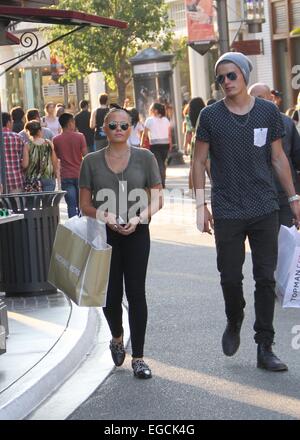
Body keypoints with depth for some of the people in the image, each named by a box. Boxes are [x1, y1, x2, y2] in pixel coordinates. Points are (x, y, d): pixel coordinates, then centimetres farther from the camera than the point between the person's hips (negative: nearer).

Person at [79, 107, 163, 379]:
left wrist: (139, 218, -15)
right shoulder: (92, 162, 5)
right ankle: (117, 338, 34)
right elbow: (85, 205, 5)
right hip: (104, 235, 1)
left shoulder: (144, 158, 3)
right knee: (110, 296, 1)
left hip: (137, 234, -1)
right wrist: (104, 215, -15)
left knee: (136, 293, -4)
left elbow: (157, 200, 3)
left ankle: (138, 357, 5)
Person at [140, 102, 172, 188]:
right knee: (163, 163, 16)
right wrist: (170, 144, 16)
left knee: (159, 164, -6)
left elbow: (144, 134, -2)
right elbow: (169, 134, 9)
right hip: (165, 144, 5)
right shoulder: (166, 120, 8)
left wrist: (142, 143, 9)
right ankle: (163, 182, 22)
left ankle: (162, 184, -14)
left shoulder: (149, 120, -4)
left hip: (155, 144, -5)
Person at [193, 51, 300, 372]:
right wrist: (201, 205, -3)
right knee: (230, 277, 2)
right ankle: (234, 324, 32)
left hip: (265, 209, 1)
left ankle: (265, 349, 8)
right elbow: (199, 162, 4)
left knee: (265, 278, 2)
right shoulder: (210, 116, 0)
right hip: (227, 212, -1)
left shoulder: (268, 112, 4)